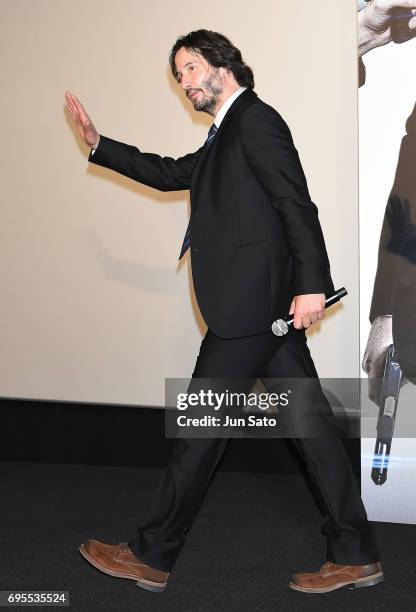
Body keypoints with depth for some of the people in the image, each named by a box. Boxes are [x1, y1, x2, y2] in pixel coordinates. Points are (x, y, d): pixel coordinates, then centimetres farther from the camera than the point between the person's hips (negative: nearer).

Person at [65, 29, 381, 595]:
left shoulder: (255, 119, -7)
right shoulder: (227, 135, 22)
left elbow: (297, 204, -16)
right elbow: (172, 173, 30)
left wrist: (312, 283, -24)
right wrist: (99, 145, 28)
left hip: (249, 304, -10)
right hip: (266, 304, 10)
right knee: (307, 420, 8)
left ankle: (151, 557, 11)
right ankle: (355, 555, 14)